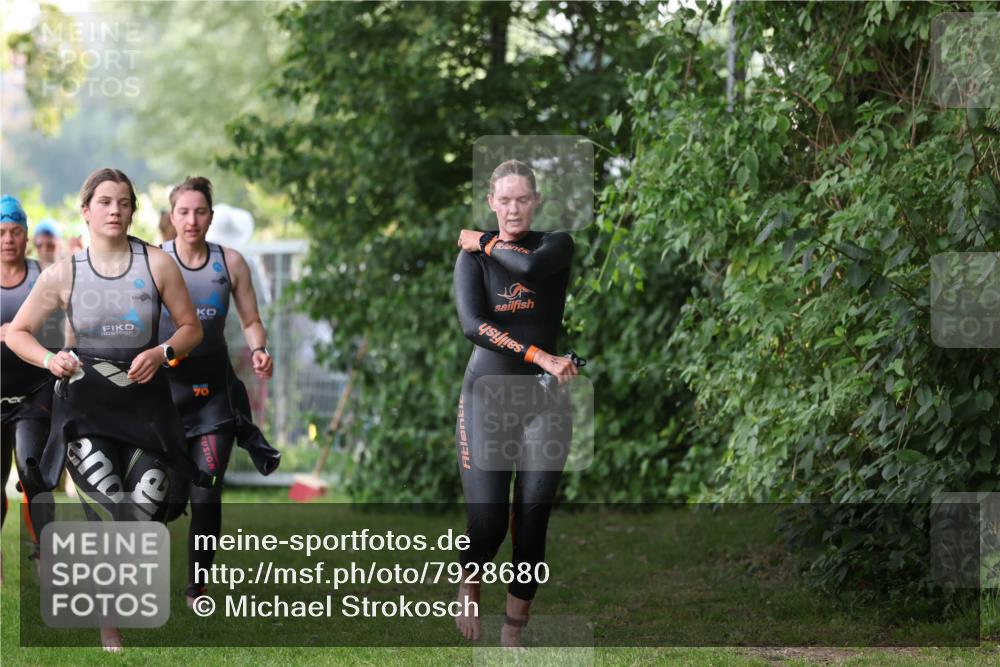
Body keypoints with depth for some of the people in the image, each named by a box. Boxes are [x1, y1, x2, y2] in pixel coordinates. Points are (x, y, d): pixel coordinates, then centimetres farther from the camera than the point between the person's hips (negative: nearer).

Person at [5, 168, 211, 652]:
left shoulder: (156, 264, -1)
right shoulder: (63, 273, -1)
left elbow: (191, 327, 7)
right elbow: (17, 332, 6)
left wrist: (162, 352, -13)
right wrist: (49, 360, -13)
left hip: (143, 400, 1)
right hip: (86, 403, -1)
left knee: (145, 512, -4)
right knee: (107, 513, -13)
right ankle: (109, 629, 2)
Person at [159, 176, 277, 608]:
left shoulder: (230, 263, 3)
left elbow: (251, 321, 10)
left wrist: (258, 350, -10)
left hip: (215, 389, 2)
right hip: (164, 385, -2)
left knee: (207, 497, -4)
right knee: (170, 498, -3)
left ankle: (197, 589, 10)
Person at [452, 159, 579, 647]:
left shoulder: (556, 244, 3)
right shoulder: (472, 255, 0)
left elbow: (531, 266, -22)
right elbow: (472, 324, -16)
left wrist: (486, 243, -5)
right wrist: (540, 357, -23)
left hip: (544, 402, 1)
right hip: (487, 395, -1)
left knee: (532, 523, -3)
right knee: (488, 523, -8)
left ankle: (514, 631, 10)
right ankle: (468, 588, 24)